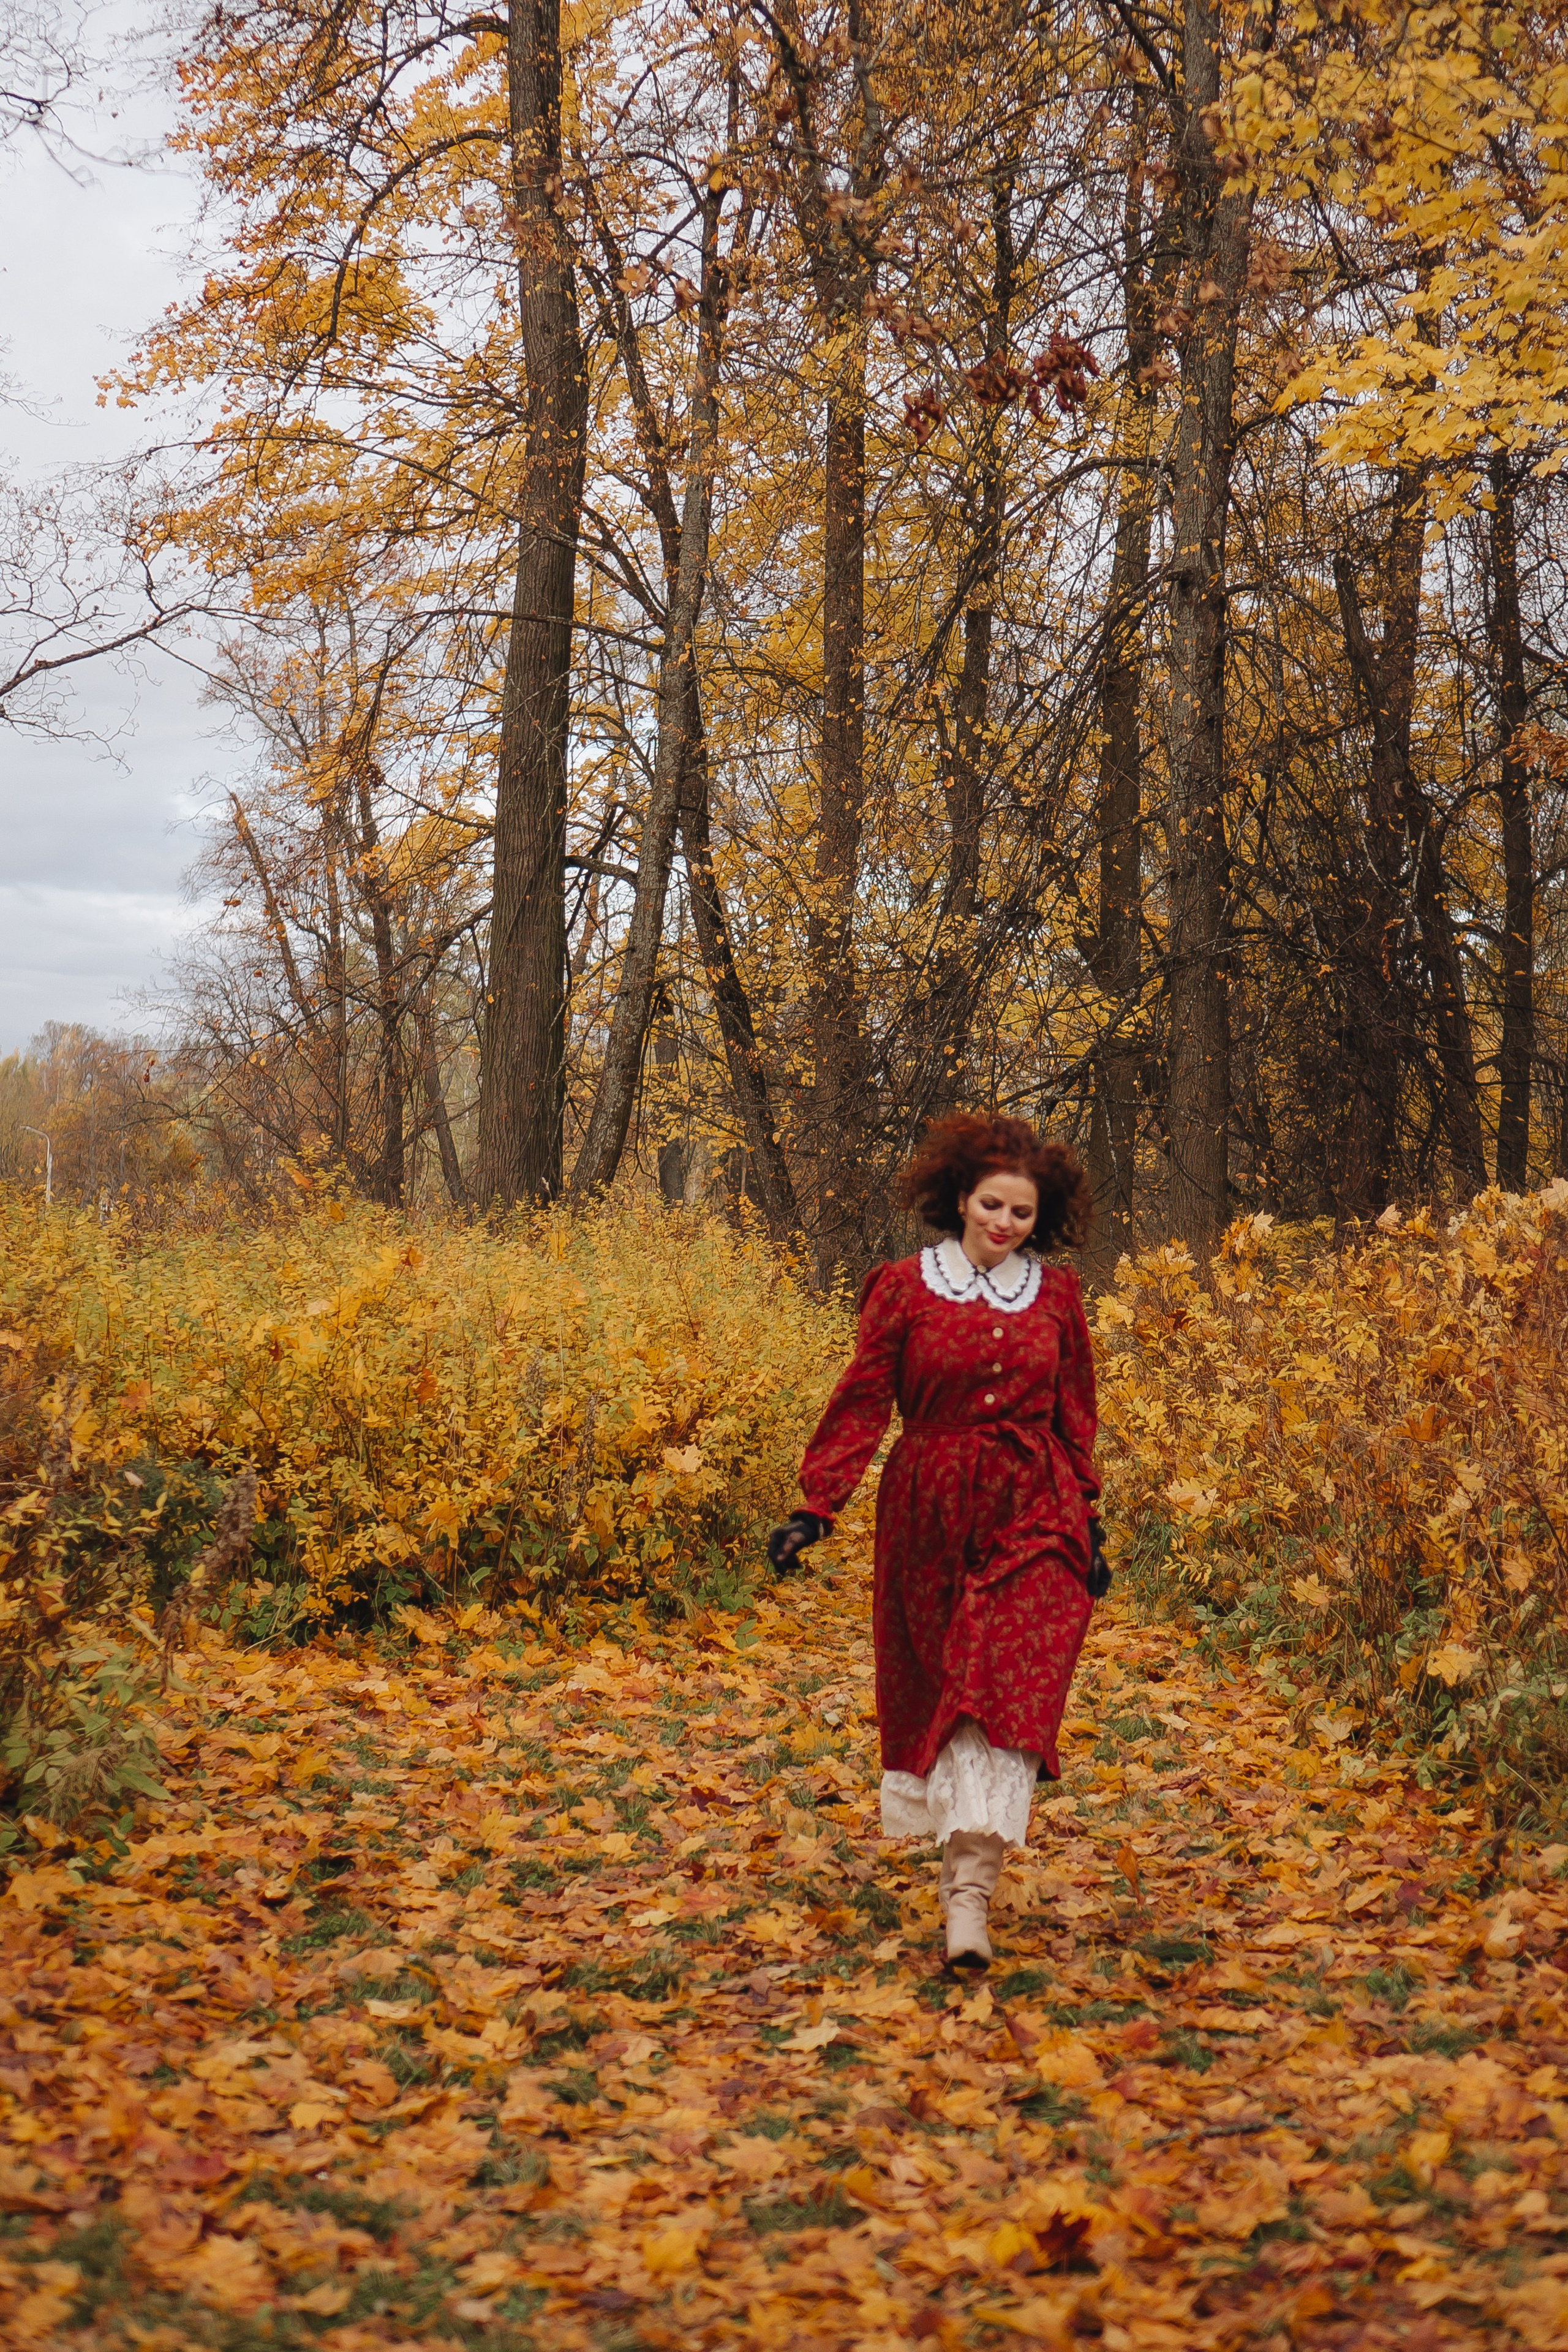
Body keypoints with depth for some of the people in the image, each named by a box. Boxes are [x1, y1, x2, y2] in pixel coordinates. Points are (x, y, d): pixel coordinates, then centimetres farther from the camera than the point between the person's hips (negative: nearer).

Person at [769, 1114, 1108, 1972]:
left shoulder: (1056, 1295, 7)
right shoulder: (903, 1288, 0)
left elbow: (1075, 1416, 13)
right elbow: (861, 1403, -1)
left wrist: (1088, 1523, 13)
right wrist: (818, 1506, -9)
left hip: (1033, 1519, 0)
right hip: (931, 1514, 0)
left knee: (1006, 1692, -11)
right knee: (934, 1686, 10)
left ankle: (969, 1888, -13)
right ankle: (962, 1847, 34)